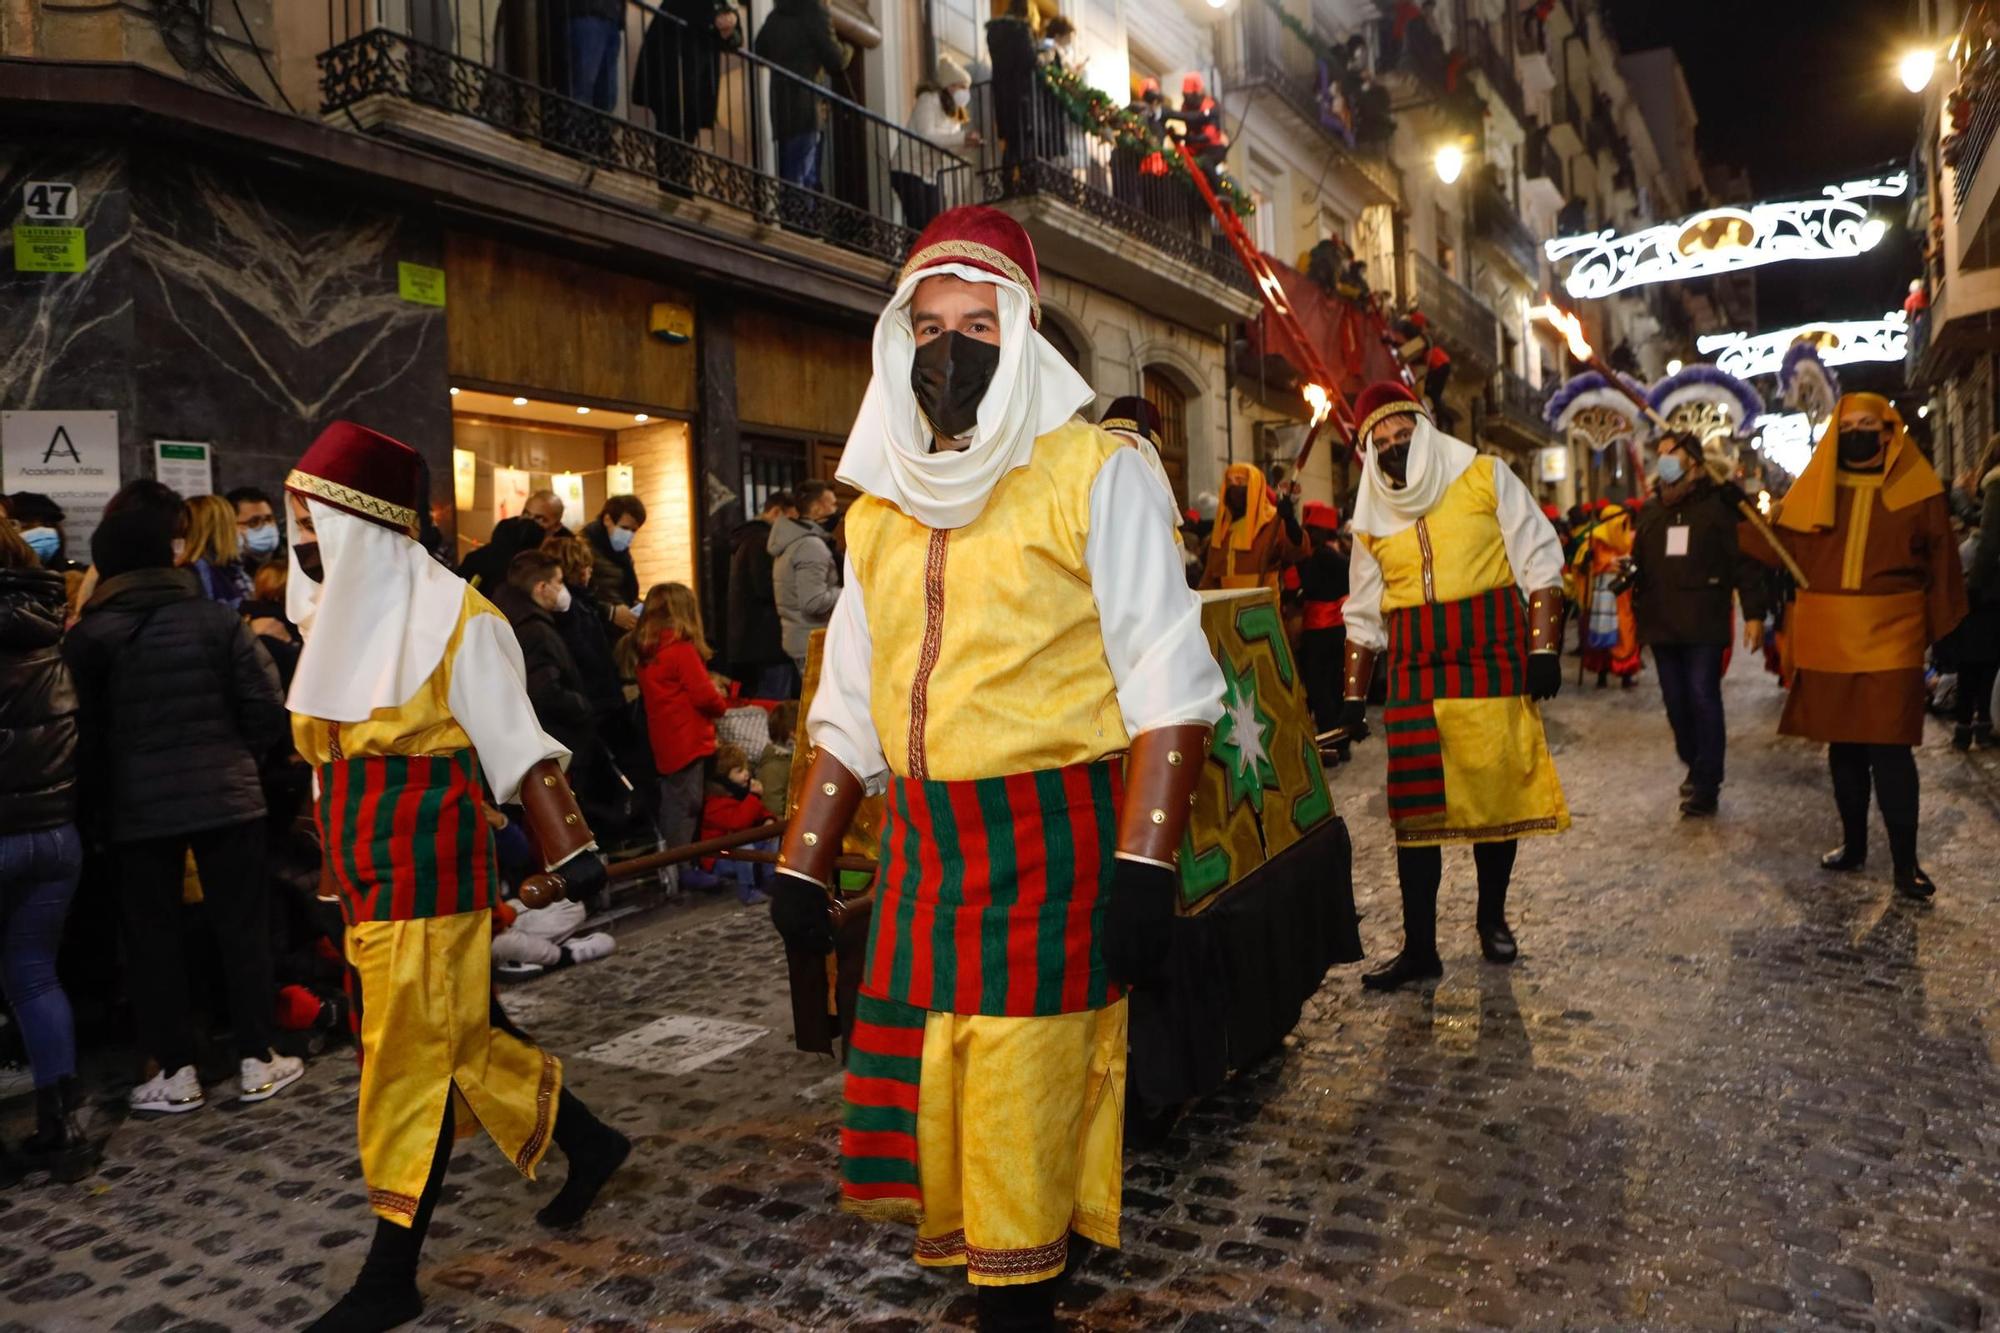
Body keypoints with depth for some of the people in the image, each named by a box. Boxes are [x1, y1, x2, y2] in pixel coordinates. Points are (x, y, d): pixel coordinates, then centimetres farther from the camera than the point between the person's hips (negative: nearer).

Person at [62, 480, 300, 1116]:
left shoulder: (86, 637, -6)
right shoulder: (217, 619, -6)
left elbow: (84, 731, -3)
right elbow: (268, 710, -8)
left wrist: (100, 802, 11)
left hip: (137, 809, 0)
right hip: (226, 799, 0)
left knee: (153, 938, 11)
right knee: (242, 928, 9)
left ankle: (176, 1072, 16)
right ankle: (257, 1061, 15)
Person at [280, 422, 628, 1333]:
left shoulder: (450, 614, -11)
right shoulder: (337, 615, 11)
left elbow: (515, 742, -11)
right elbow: (332, 752, 16)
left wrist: (570, 850, -13)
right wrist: (336, 863, 18)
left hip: (426, 864, -8)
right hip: (364, 870, 8)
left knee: (415, 1052, 0)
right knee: (462, 1036, 15)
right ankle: (587, 1144, 34)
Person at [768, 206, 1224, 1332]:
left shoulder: (1094, 475, -4)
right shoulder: (881, 505, 14)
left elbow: (1169, 684, -9)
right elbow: (848, 707, 18)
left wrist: (1144, 863, -17)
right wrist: (801, 860, 13)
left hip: (1052, 841, -5)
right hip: (923, 845, 6)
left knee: (1020, 1120, -1)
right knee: (924, 1109, 11)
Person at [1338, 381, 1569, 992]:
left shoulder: (1485, 477, 2)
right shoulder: (1372, 516, 10)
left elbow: (1540, 563, 1)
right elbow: (1364, 615, 16)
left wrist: (1544, 647, -7)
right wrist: (1354, 693, 12)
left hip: (1491, 663, -2)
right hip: (1414, 675, 2)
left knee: (1497, 792, 5)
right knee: (1415, 810, 1)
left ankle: (1492, 918, 27)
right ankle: (1419, 948, 8)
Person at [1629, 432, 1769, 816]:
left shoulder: (1719, 504, -1)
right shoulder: (1651, 511, 14)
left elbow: (1745, 561, -3)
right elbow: (1640, 561, 17)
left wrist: (1753, 614, -8)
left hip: (1704, 622, -5)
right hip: (1662, 622, 5)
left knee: (1703, 697, -8)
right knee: (1675, 700, 9)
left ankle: (1706, 785, -3)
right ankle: (1695, 766, 27)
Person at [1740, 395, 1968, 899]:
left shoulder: (1916, 489, 0)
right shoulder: (1815, 489, 6)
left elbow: (1942, 565, 2)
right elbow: (1778, 546, 5)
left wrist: (1946, 632, 1)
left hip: (1889, 637, -3)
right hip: (1829, 638, 3)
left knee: (1889, 746, -7)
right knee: (1843, 745, 12)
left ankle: (1905, 860, 3)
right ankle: (1854, 843, 26)